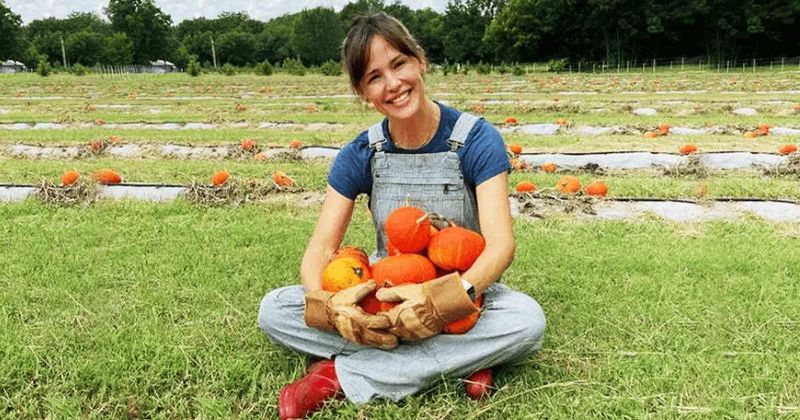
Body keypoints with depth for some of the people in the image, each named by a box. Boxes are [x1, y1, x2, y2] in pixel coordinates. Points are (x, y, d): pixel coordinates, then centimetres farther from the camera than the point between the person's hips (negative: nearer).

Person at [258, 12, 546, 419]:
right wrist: (327, 304, -36)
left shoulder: (476, 140, -15)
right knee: (274, 310, -17)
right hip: (383, 294, 2)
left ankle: (343, 376, -25)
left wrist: (441, 300, -44)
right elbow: (319, 250, -12)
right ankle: (454, 361, -21)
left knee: (527, 320, -34)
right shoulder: (359, 155, -7)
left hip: (460, 297, -2)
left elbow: (501, 243, -25)